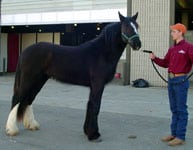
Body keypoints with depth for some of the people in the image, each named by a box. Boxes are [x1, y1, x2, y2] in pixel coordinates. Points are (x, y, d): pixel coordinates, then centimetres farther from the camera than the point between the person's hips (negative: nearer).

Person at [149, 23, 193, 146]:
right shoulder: (172, 49, 14)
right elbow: (165, 63, 17)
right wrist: (154, 58, 3)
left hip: (181, 81, -8)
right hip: (171, 80, 8)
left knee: (181, 109, -3)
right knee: (174, 109, 14)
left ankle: (180, 137, 2)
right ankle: (174, 134, 22)